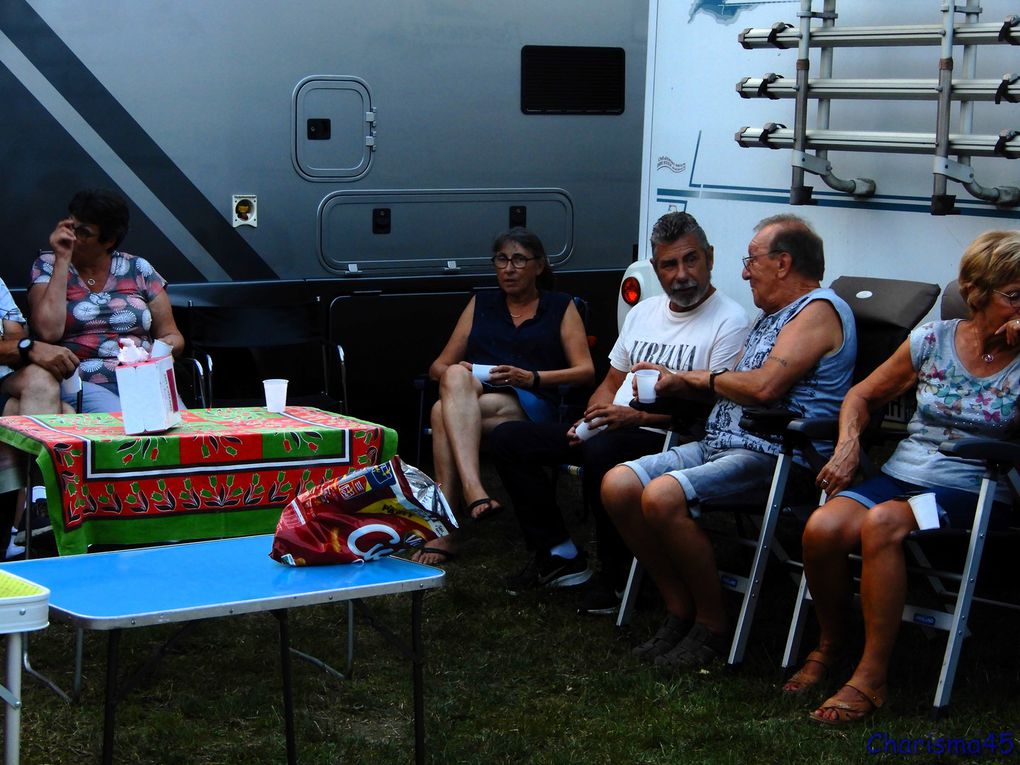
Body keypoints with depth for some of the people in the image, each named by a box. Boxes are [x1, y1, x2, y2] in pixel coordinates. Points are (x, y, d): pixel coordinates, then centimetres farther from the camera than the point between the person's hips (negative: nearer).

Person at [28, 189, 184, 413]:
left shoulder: (138, 269, 14)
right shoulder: (48, 266, 9)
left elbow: (172, 336, 16)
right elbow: (49, 331, -9)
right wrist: (63, 259, -5)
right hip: (82, 384, -3)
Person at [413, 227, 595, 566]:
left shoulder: (560, 307, 18)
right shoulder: (480, 304, 26)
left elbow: (585, 371, 6)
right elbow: (439, 366, 20)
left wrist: (531, 378, -11)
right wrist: (457, 375, -6)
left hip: (533, 405, -3)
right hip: (471, 397, 3)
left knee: (443, 414, -34)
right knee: (456, 377, -37)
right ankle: (474, 494, -52)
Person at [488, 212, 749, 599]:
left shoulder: (729, 321, -6)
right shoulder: (643, 311, 19)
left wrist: (637, 416, -20)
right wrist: (593, 418, 2)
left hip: (671, 437, -8)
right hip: (610, 429, 8)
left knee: (602, 451, -39)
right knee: (507, 438, -2)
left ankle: (616, 574, -19)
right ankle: (559, 555, 0)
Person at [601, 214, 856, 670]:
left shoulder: (819, 309, -9)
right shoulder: (771, 316, 25)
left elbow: (764, 386, -20)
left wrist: (706, 378, -2)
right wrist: (675, 382, 19)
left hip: (773, 455, -10)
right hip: (719, 444, 10)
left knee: (663, 495, -30)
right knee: (618, 485, -7)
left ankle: (713, 626, -14)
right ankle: (679, 610, 0)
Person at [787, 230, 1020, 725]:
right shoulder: (934, 340, 9)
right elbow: (864, 395, 19)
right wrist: (848, 442, -2)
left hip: (972, 493, -3)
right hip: (901, 474, 3)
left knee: (882, 522, -35)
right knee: (822, 528, -28)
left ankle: (872, 677, -27)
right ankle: (832, 643, 1)